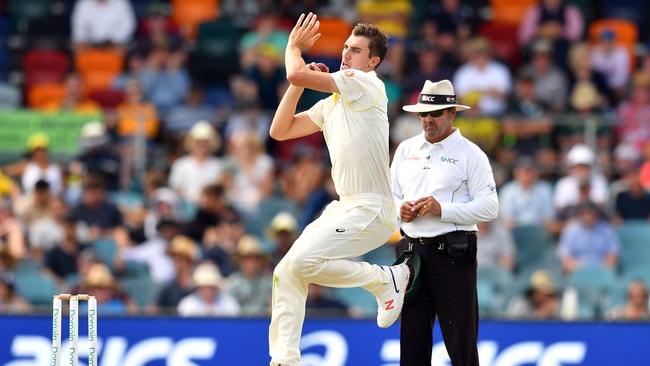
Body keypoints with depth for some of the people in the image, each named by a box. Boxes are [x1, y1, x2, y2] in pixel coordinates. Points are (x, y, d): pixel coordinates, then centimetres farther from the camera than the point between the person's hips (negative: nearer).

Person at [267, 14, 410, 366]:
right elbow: (280, 130, 19)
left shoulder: (367, 85, -8)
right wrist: (299, 84, 11)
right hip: (344, 208, 9)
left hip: (372, 210, -9)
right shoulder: (331, 103, 19)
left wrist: (294, 47, 6)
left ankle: (386, 280, -6)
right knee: (286, 272, 3)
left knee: (302, 261, -23)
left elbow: (296, 74, -14)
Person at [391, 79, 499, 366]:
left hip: (452, 254, -5)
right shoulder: (406, 150, 15)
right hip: (413, 251, 5)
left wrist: (442, 209, -17)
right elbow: (389, 194, 21)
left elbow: (489, 207, -8)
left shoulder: (470, 154, -2)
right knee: (412, 338, 7)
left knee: (461, 342, -7)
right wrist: (400, 208, -3)